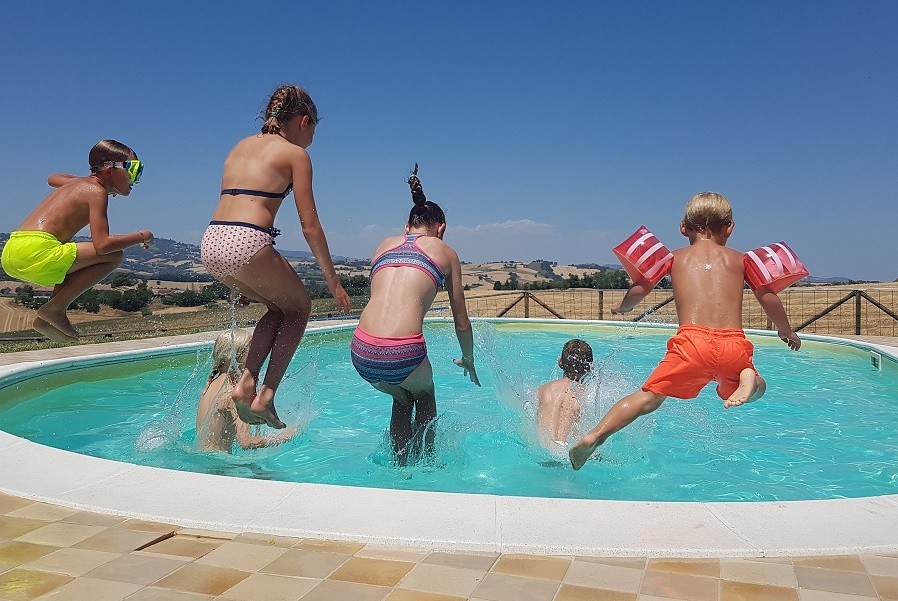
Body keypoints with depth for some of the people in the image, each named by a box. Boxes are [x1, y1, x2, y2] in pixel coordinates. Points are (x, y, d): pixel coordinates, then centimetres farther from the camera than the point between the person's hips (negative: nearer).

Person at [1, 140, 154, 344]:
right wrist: (141, 236, -2)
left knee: (74, 262, 34)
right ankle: (55, 307, -6)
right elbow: (102, 245, -15)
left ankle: (45, 320, 20)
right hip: (36, 252, -10)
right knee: (114, 256, -8)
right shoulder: (97, 191, -4)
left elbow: (52, 178, 51)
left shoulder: (77, 182, 23)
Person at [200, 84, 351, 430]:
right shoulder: (295, 154, 3)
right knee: (298, 307, 18)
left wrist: (238, 279, 33)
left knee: (278, 306, 26)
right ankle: (265, 395, 9)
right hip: (247, 244, -7)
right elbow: (310, 226, -1)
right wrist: (333, 280, 6)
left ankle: (246, 380, 12)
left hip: (211, 243, 7)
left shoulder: (241, 146, 23)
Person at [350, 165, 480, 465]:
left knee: (402, 400, 34)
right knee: (425, 396, 33)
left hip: (361, 352, 3)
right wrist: (468, 361, 36)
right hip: (404, 354, -3)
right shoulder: (445, 251, 14)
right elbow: (461, 322, 18)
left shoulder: (385, 244, 21)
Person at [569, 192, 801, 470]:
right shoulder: (739, 259, 21)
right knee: (758, 387, 30)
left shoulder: (675, 257, 18)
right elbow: (769, 298, 21)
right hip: (735, 345, 2)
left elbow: (638, 291, 13)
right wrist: (787, 332, 39)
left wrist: (622, 307, 35)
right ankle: (748, 379, -6)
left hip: (692, 342, -1)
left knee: (649, 397, 2)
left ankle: (595, 435, -19)